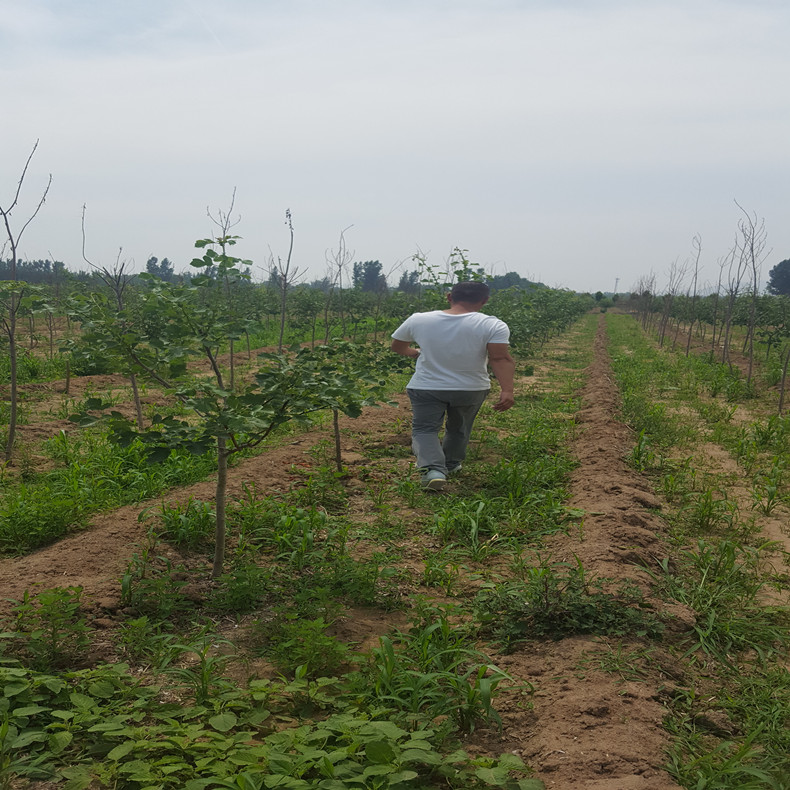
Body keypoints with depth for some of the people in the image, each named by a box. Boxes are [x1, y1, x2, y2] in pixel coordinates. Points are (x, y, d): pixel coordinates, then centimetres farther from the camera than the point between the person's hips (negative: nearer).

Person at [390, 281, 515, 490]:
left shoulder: (418, 320, -3)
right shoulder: (492, 325, -11)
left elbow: (397, 346, 10)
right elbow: (500, 358, -19)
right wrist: (507, 391, -21)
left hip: (426, 387, -1)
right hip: (471, 389, 1)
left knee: (424, 429, 4)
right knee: (458, 429, 22)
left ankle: (433, 469, -18)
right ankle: (451, 465, 38)